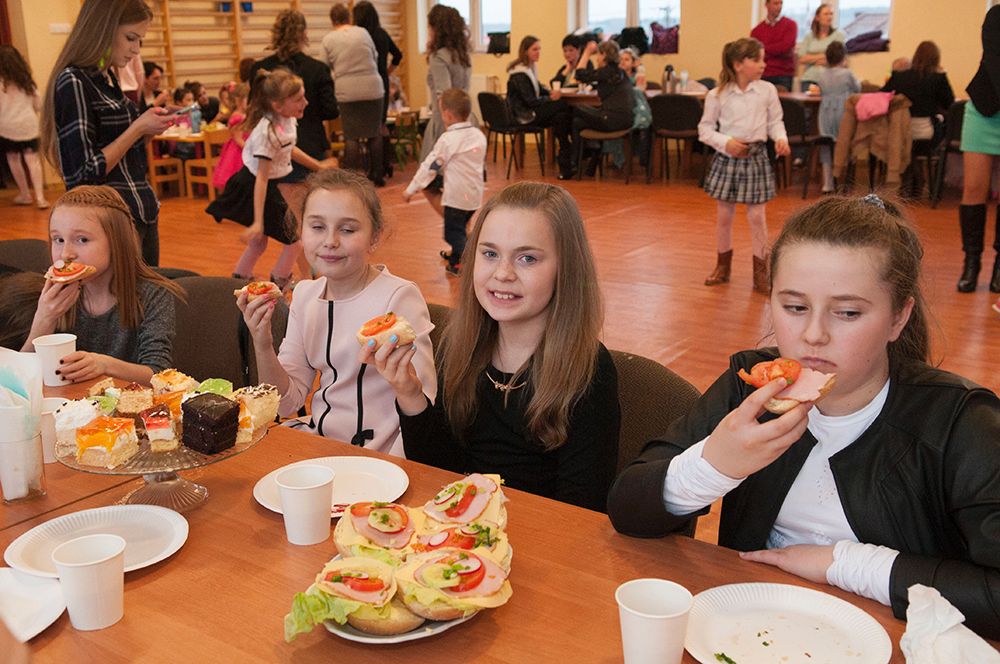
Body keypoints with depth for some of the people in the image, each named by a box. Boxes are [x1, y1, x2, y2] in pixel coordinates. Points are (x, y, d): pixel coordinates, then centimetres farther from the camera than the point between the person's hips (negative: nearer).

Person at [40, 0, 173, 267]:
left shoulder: (107, 79, 11)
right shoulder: (74, 82, -14)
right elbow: (84, 174, -19)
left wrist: (148, 125, 4)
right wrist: (138, 128, -16)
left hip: (141, 214, 9)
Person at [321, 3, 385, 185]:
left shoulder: (328, 39, 0)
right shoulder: (363, 32, 3)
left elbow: (328, 66, 7)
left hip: (346, 92, -1)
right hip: (372, 88, 1)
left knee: (351, 136, 5)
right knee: (375, 133, 11)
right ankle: (377, 175, 16)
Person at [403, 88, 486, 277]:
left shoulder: (448, 139, -14)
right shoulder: (479, 135, 6)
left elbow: (429, 166, -12)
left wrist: (411, 189, -5)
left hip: (457, 196, -8)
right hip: (476, 194, 8)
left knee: (454, 232, 0)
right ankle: (457, 254, 38)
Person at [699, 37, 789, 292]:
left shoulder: (767, 91, -2)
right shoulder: (717, 95, -5)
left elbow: (775, 122, 6)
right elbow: (705, 129, 0)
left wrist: (781, 138, -13)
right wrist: (725, 142, -15)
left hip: (756, 156, 0)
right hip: (727, 157, 0)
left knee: (757, 215, 2)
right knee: (724, 214, 10)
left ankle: (760, 271, 12)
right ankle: (723, 265, 26)